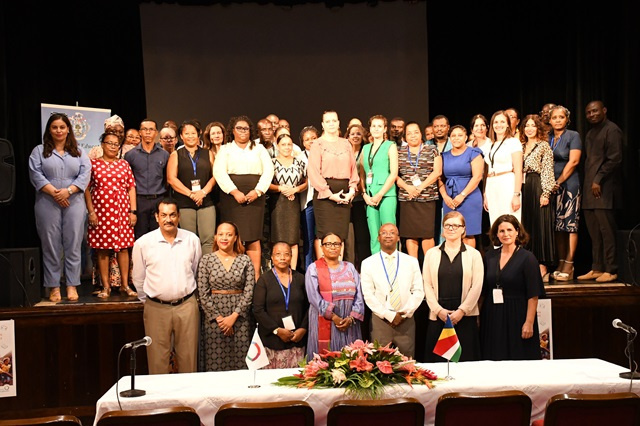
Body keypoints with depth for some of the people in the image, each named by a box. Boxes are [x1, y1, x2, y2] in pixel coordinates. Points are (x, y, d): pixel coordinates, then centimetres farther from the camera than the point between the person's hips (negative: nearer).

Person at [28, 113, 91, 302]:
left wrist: (68, 191, -12)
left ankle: (72, 285, 5)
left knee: (73, 244, -1)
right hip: (47, 204, -1)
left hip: (74, 203, 1)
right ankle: (53, 286, 7)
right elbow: (36, 175, -2)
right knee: (51, 245, 1)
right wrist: (54, 192, -13)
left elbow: (85, 174, 2)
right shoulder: (39, 151, 10)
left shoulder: (79, 152, 14)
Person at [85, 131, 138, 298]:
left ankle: (125, 285, 10)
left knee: (123, 247, 1)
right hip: (101, 212, -1)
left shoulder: (124, 164, 11)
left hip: (122, 211, 2)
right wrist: (91, 212, -5)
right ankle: (106, 286, 8)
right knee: (102, 248, 1)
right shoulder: (93, 164, 5)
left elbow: (131, 188, 9)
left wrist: (133, 211, 1)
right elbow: (87, 189, 3)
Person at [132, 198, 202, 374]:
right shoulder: (143, 243, -3)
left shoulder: (192, 240, 2)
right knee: (158, 361, 3)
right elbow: (138, 279, 9)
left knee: (188, 358, 7)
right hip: (156, 308, -1)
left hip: (186, 305, 1)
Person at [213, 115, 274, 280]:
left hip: (254, 196, 1)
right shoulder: (225, 149, 12)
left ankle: (256, 275, -3)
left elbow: (268, 170, 6)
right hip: (232, 196, -1)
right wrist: (235, 192, -13)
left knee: (254, 237, -4)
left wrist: (258, 191, -9)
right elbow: (219, 172, -2)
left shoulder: (259, 148, 17)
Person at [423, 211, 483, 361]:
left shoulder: (474, 254, 5)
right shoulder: (431, 254, 9)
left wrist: (462, 311, -8)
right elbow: (427, 285, 5)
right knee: (438, 359, 1)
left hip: (465, 317, -1)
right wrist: (438, 310, -6)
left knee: (465, 359, 0)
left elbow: (477, 286, 0)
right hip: (438, 316, 1)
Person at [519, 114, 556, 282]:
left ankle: (542, 269, -3)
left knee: (540, 225, -5)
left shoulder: (544, 146, 0)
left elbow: (547, 171, -6)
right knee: (526, 226, 5)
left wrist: (545, 193, -15)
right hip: (522, 189, 6)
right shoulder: (521, 147, 17)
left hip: (538, 189, -6)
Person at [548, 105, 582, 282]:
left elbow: (573, 161, -10)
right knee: (557, 226, 6)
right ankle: (560, 265, 11)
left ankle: (568, 267, -6)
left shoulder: (573, 136, -1)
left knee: (570, 225, -7)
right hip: (551, 186, 5)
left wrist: (559, 182, -10)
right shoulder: (547, 138, 13)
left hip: (569, 185, -5)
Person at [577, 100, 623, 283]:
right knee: (594, 232, 9)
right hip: (590, 190, 9)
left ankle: (611, 270, -2)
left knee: (606, 230, -7)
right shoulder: (590, 133, 22)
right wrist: (589, 183, 13)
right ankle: (597, 268, 14)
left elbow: (614, 159, -13)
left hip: (604, 189, -8)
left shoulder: (612, 130, -6)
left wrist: (598, 180, -15)